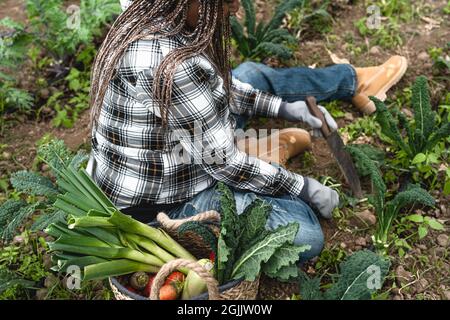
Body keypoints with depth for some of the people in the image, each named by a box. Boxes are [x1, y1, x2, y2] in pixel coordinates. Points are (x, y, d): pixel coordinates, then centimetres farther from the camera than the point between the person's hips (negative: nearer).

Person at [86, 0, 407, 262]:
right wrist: (306, 188, -10)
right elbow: (222, 161, -24)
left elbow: (210, 82, 8)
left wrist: (280, 106, 3)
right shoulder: (173, 67, -35)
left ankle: (354, 80, 27)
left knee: (249, 73, 16)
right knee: (306, 235, -15)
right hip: (162, 202, -9)